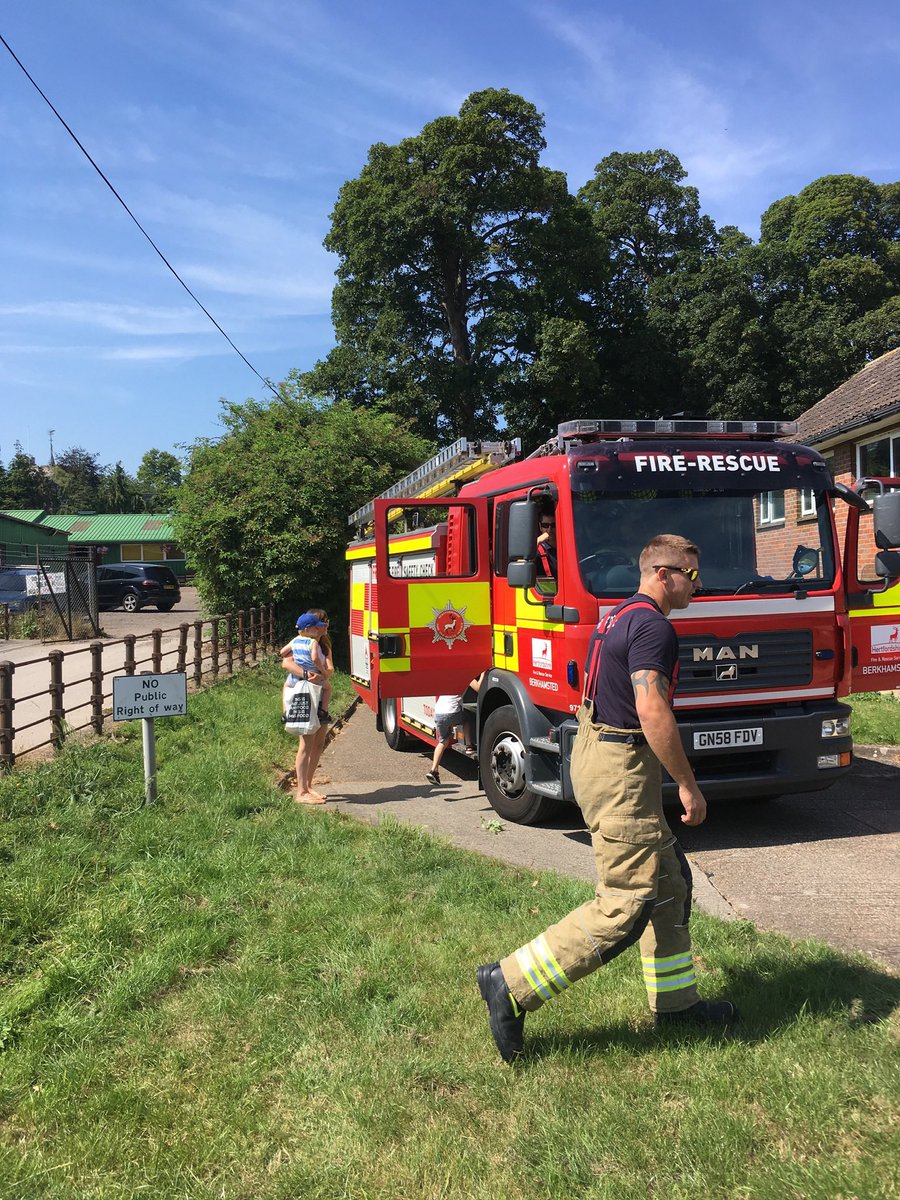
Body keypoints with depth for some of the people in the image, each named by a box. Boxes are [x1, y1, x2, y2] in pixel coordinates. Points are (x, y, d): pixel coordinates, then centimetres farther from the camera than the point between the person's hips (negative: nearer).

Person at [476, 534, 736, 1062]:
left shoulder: (618, 617, 16)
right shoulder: (653, 627, -16)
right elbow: (653, 713, -25)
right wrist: (689, 785, -17)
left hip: (595, 750, 11)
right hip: (623, 768, -11)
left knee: (670, 882, 18)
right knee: (625, 905, -5)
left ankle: (675, 1001, 29)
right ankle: (511, 985, -3)